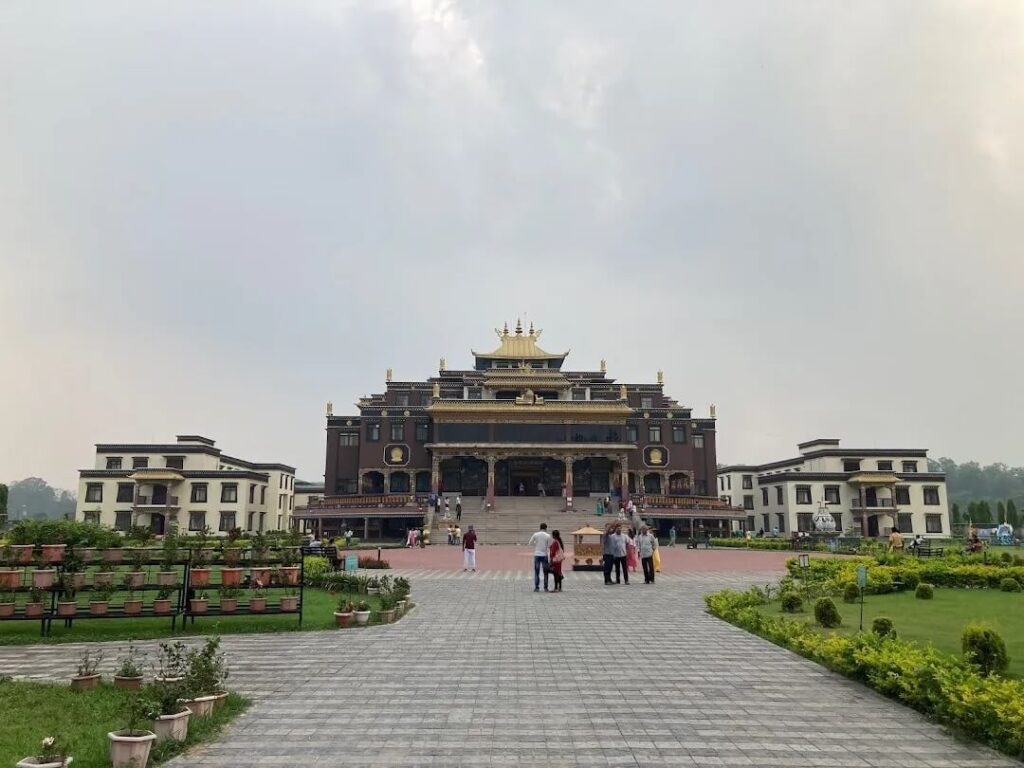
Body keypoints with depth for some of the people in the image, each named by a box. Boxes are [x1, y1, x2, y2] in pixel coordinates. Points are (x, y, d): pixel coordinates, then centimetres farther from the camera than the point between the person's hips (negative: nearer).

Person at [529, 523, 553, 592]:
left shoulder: (535, 535, -2)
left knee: (536, 572, 5)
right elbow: (549, 546, -3)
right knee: (545, 572, 9)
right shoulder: (548, 536, -6)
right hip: (544, 555, -1)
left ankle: (536, 587, 3)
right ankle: (545, 587, 9)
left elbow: (530, 543, 4)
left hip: (537, 555, 1)